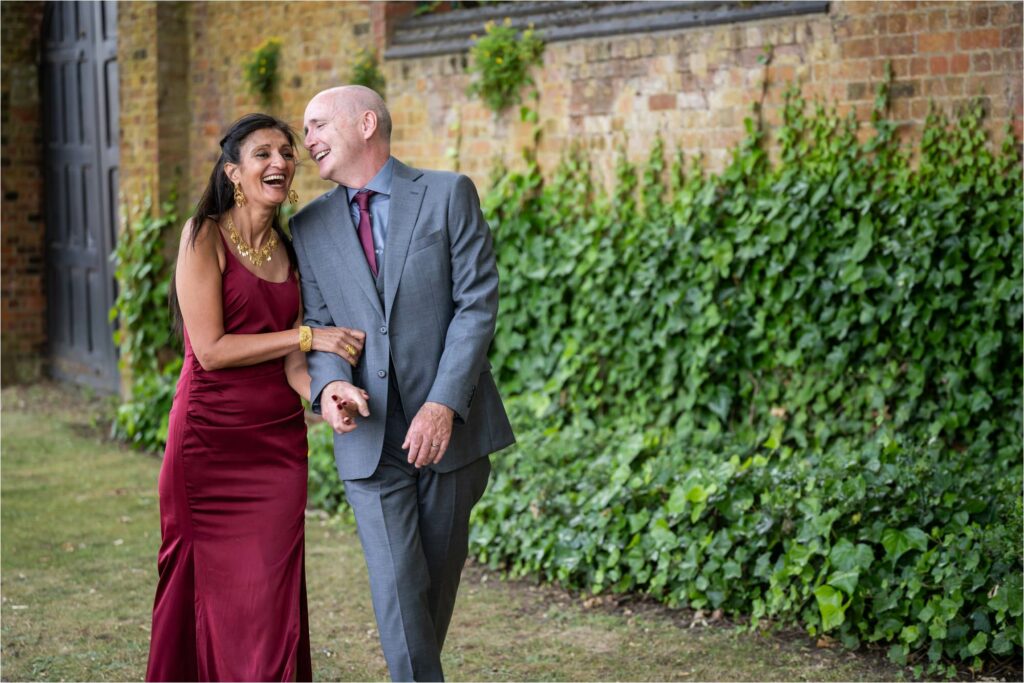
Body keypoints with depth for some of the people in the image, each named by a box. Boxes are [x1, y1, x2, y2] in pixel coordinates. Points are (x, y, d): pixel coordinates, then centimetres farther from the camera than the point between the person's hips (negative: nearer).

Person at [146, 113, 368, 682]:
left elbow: (290, 362, 2)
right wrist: (309, 336, -15)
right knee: (215, 588, 4)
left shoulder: (289, 251, 10)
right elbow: (210, 349, -14)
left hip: (279, 438, 5)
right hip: (212, 437, -4)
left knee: (274, 592, 3)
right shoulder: (204, 237, -7)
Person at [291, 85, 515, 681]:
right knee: (398, 590, -7)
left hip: (448, 426, -1)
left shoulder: (449, 195, -2)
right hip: (370, 437, 1)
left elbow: (477, 303, -7)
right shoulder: (311, 225, 8)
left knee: (440, 581, 9)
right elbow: (322, 324, 8)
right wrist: (330, 382, -15)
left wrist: (443, 404, -17)